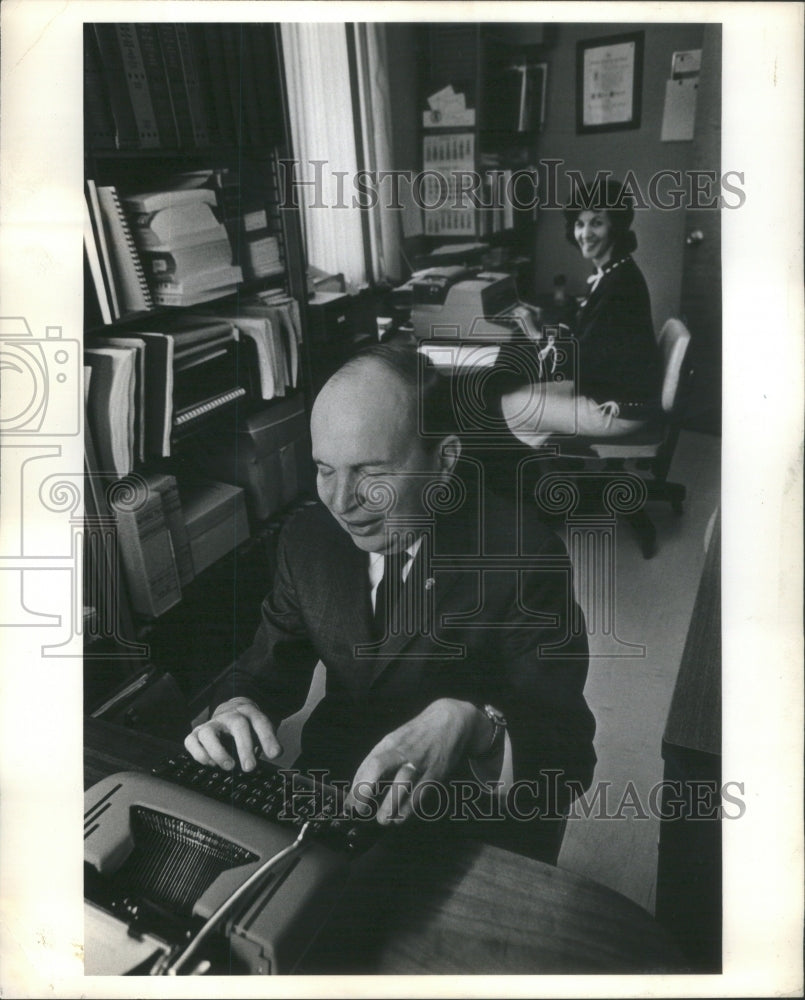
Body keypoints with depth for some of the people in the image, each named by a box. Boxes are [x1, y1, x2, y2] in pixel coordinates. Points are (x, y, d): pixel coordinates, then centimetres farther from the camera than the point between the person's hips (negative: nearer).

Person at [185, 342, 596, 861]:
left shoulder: (524, 558, -18)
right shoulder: (309, 536, -3)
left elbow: (568, 758, -21)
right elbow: (269, 665, 5)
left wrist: (470, 722, -40)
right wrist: (237, 707, -17)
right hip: (327, 797, 3)